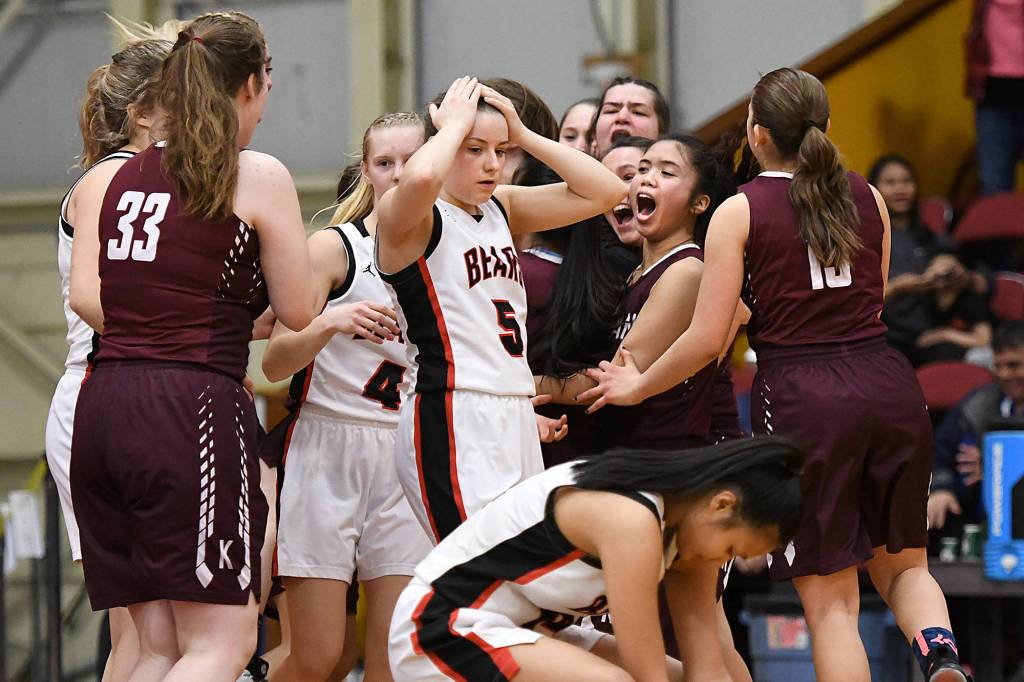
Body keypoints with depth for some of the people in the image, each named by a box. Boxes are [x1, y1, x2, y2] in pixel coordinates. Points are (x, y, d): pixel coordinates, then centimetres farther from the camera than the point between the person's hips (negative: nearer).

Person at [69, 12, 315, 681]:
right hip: (195, 407, -6)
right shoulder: (259, 176, -1)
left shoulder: (114, 176, 15)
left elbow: (85, 293, 5)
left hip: (103, 401, 6)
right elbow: (298, 311, 4)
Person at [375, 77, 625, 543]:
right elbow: (420, 177, -30)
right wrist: (455, 126, -10)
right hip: (449, 423, -8)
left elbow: (605, 191, 15)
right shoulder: (409, 218, -5)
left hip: (515, 418, 8)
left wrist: (523, 135, 8)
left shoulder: (502, 208, 18)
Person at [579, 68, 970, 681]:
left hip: (801, 399, -4)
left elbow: (708, 339, -4)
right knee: (903, 563, 19)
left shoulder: (740, 212, -2)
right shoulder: (867, 198, 11)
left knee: (831, 601, 3)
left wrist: (636, 388, 12)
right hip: (887, 385, 4)